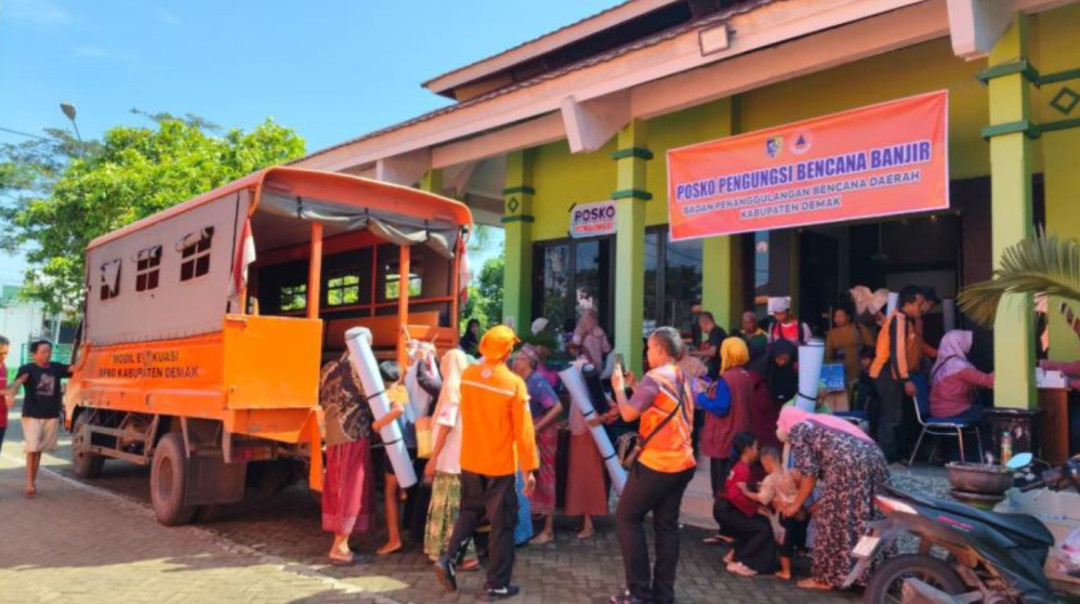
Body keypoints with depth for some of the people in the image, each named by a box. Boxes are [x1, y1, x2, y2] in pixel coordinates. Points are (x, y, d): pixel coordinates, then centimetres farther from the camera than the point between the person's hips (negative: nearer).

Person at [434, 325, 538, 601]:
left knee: (469, 512, 23)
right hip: (500, 465, -5)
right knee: (502, 523, 6)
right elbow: (523, 431, -16)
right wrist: (529, 468, -9)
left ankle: (449, 559, 10)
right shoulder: (514, 383, -17)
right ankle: (497, 585, 12)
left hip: (470, 461, 5)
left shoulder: (467, 375, -3)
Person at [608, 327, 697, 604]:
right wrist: (635, 386, 17)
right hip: (682, 463, 8)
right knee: (667, 525, 12)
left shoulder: (654, 377, -14)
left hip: (656, 463, -8)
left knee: (627, 518, 3)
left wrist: (619, 387, -4)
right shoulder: (685, 380, 12)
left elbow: (628, 414, -20)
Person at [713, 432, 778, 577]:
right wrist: (755, 508, -18)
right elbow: (736, 495, -26)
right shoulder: (743, 469, -18)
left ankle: (735, 554, 22)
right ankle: (738, 563, -8)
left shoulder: (740, 466, 12)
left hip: (727, 508, 9)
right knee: (764, 529, -9)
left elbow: (743, 492, 8)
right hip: (726, 510, -9)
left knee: (762, 521, 19)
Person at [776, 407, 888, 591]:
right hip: (875, 458, 8)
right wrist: (819, 504, 35)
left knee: (832, 519, 4)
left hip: (848, 464, -8)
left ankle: (827, 577, 13)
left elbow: (810, 473, 5)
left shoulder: (796, 430, 13)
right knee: (864, 518, 17)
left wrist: (796, 505, 16)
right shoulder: (824, 421, 35)